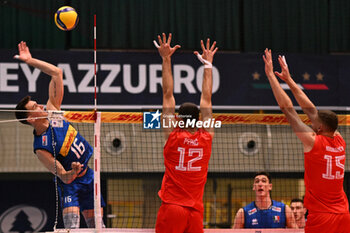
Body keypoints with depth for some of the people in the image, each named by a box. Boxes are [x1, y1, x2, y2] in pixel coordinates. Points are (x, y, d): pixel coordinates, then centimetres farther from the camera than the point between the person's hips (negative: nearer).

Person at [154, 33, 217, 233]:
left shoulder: (173, 136, -2)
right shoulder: (206, 138, 4)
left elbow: (168, 94, 1)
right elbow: (207, 99, 13)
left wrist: (166, 59, 5)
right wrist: (208, 64, 22)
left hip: (171, 208, -3)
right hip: (196, 210, 3)